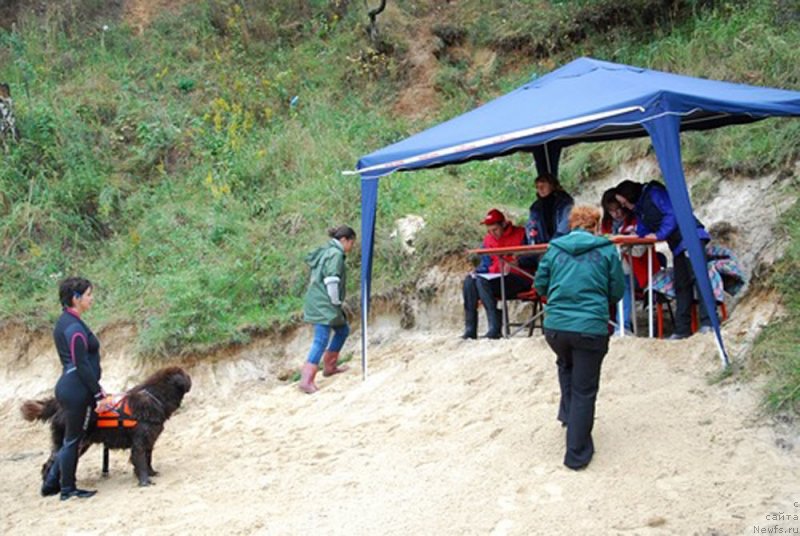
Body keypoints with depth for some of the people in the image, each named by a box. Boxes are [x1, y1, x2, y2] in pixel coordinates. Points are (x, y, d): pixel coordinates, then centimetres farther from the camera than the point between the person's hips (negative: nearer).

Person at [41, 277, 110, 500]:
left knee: (71, 439, 18)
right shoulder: (75, 327, -18)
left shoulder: (65, 322, 12)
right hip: (77, 390, -10)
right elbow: (82, 365, -20)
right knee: (73, 440, 3)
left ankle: (51, 483, 26)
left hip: (68, 387, 10)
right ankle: (68, 489, 14)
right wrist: (99, 394, -16)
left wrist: (96, 390, 21)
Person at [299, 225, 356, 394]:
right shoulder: (335, 254, -13)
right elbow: (331, 280, -23)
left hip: (318, 302, 10)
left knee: (343, 330, 22)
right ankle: (306, 380, -15)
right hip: (324, 304, -10)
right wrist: (336, 301, -12)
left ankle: (329, 366, 32)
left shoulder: (326, 251, 16)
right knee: (321, 340, -11)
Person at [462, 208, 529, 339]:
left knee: (482, 282, -29)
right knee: (469, 281, -18)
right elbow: (486, 265, 15)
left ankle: (495, 328, -32)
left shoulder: (520, 234, -5)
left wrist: (513, 264, -24)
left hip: (519, 280, -6)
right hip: (496, 278, 6)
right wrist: (477, 272, -5)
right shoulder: (488, 240, 12)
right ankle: (470, 329, -22)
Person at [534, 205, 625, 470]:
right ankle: (577, 454, 12)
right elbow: (618, 292, 6)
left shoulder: (554, 249, 6)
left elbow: (540, 286, 11)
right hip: (590, 328, -3)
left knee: (566, 365, 35)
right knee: (584, 391, 7)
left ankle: (568, 413, 31)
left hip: (555, 326, 3)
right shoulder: (606, 250, 0)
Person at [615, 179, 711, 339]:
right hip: (677, 245, 10)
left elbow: (672, 213, -16)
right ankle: (682, 329, 6)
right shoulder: (639, 209, 18)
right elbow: (643, 234, 21)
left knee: (698, 276, -16)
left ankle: (707, 322, -19)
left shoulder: (654, 193, -8)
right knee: (681, 285, 6)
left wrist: (659, 234, -17)